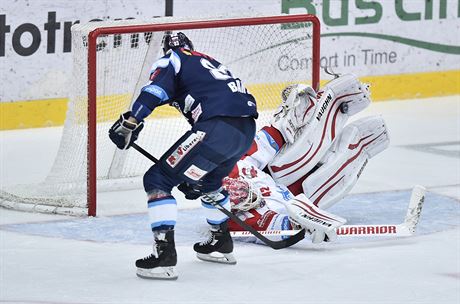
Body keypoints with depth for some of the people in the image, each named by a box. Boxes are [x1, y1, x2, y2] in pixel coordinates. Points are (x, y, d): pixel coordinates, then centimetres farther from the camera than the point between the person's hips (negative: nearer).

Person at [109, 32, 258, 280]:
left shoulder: (171, 61, 14)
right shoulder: (211, 63, 37)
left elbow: (155, 91, -9)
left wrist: (130, 122, -15)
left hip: (219, 127, -8)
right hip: (247, 130, 8)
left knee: (158, 179, -2)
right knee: (207, 180, 36)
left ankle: (164, 253, -13)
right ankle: (221, 243, 44)